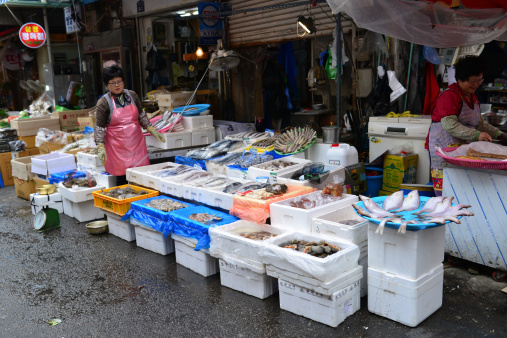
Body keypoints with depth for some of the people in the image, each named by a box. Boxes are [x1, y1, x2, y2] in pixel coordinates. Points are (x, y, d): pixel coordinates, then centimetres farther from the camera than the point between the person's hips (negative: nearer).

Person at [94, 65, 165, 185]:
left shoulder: (132, 95, 7)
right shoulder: (103, 103, -5)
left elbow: (141, 115, 17)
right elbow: (100, 127, -5)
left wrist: (151, 130, 10)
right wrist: (101, 147, -13)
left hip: (137, 144, 4)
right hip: (118, 148, -4)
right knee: (122, 179, -1)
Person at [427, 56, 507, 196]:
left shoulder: (473, 97, 18)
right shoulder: (449, 95, -12)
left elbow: (479, 122, 26)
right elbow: (449, 125, -22)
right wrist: (476, 135, -28)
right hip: (444, 146, -8)